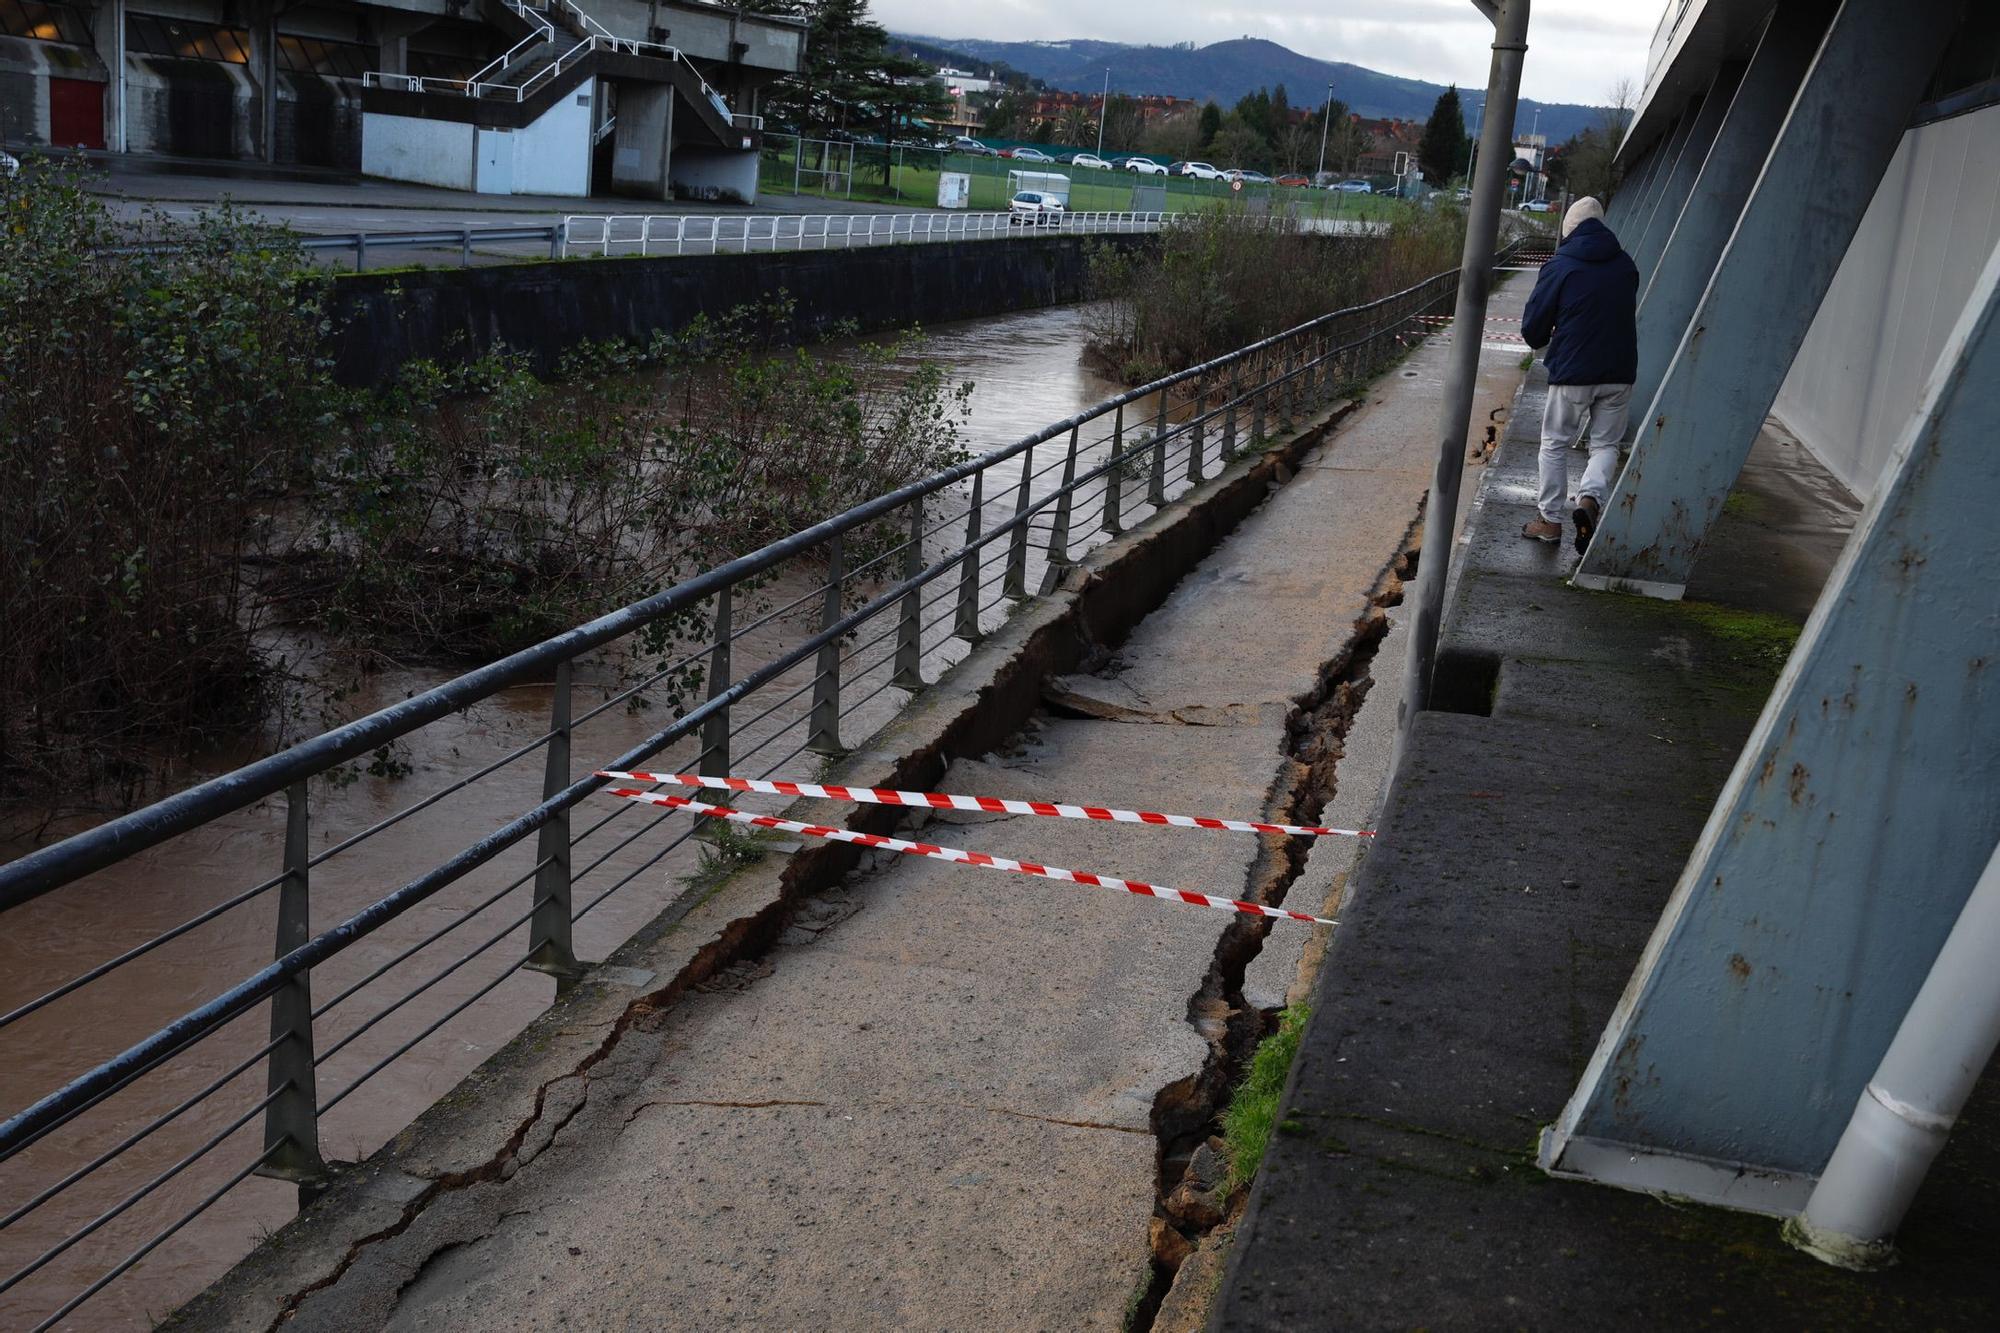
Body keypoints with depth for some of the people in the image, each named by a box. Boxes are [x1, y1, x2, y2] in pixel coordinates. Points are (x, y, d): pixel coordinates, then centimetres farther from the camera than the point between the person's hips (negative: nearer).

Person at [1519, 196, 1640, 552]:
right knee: (1606, 444, 13)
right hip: (1620, 372, 3)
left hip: (1572, 373, -3)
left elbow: (1533, 327, -4)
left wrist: (1543, 343, 18)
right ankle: (1590, 497, -12)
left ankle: (1549, 518, 14)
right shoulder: (1626, 265, 6)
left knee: (1555, 445, 11)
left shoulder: (1560, 267, -8)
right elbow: (1628, 313, 18)